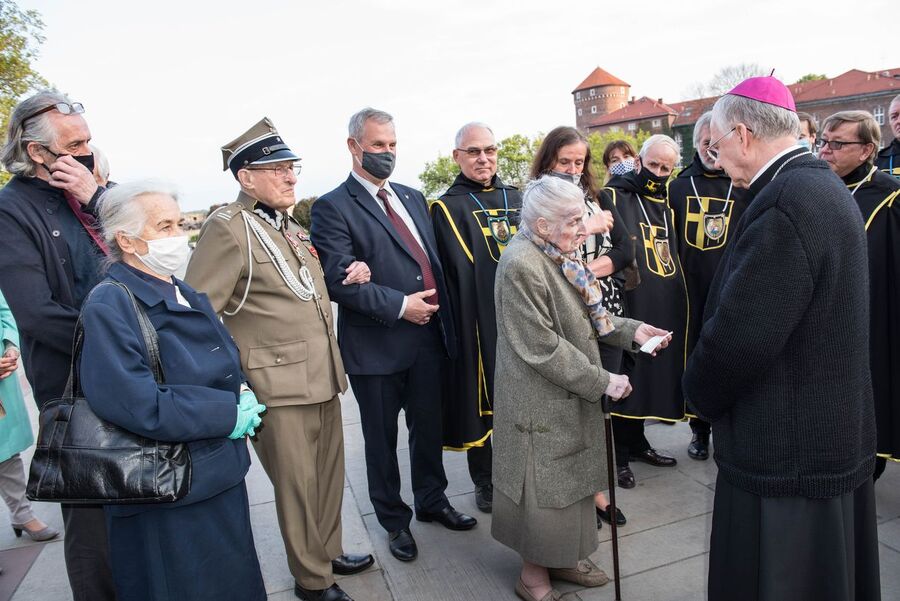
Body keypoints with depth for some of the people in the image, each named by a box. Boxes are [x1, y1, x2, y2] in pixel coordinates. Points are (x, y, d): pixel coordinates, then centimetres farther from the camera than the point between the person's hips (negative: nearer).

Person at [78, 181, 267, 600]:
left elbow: (229, 364, 15)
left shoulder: (189, 297, 9)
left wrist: (243, 395, -7)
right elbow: (136, 404, -27)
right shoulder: (109, 306, -17)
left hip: (223, 478, 8)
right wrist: (228, 412, -19)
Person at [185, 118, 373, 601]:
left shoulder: (293, 227, 13)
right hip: (279, 388, -7)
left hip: (323, 379, 7)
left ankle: (328, 552, 39)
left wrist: (349, 275, 8)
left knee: (329, 477, 17)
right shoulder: (227, 228, -12)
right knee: (297, 487, 7)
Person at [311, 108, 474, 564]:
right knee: (382, 439, 13)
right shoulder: (332, 208, -9)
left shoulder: (413, 198, 13)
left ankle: (432, 501, 41)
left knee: (428, 428, 19)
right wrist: (400, 306, -19)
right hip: (377, 345, -5)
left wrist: (442, 316, 2)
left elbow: (434, 260, 14)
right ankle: (394, 520, 33)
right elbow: (339, 279, -18)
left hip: (428, 336, 6)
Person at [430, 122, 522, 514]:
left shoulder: (515, 199, 13)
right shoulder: (447, 208, -3)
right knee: (480, 401, 6)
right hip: (479, 323, -4)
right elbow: (466, 272, -12)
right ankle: (484, 481, 24)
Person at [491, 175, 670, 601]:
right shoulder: (521, 267, -24)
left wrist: (630, 330, 0)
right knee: (545, 485, 7)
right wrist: (602, 382, -18)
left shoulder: (561, 256, 4)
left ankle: (564, 557, 40)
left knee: (570, 478, 20)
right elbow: (544, 348, -24)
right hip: (542, 403, -9)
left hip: (572, 397, 9)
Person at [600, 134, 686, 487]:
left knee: (650, 375, 16)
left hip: (664, 311, 8)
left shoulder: (665, 204, 18)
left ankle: (636, 442, 32)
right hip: (628, 305, -8)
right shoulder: (614, 196, -5)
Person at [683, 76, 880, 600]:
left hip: (786, 451, -10)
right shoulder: (826, 188, 8)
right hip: (835, 435, 10)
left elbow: (737, 338, -26)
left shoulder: (785, 204, -25)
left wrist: (700, 394, -6)